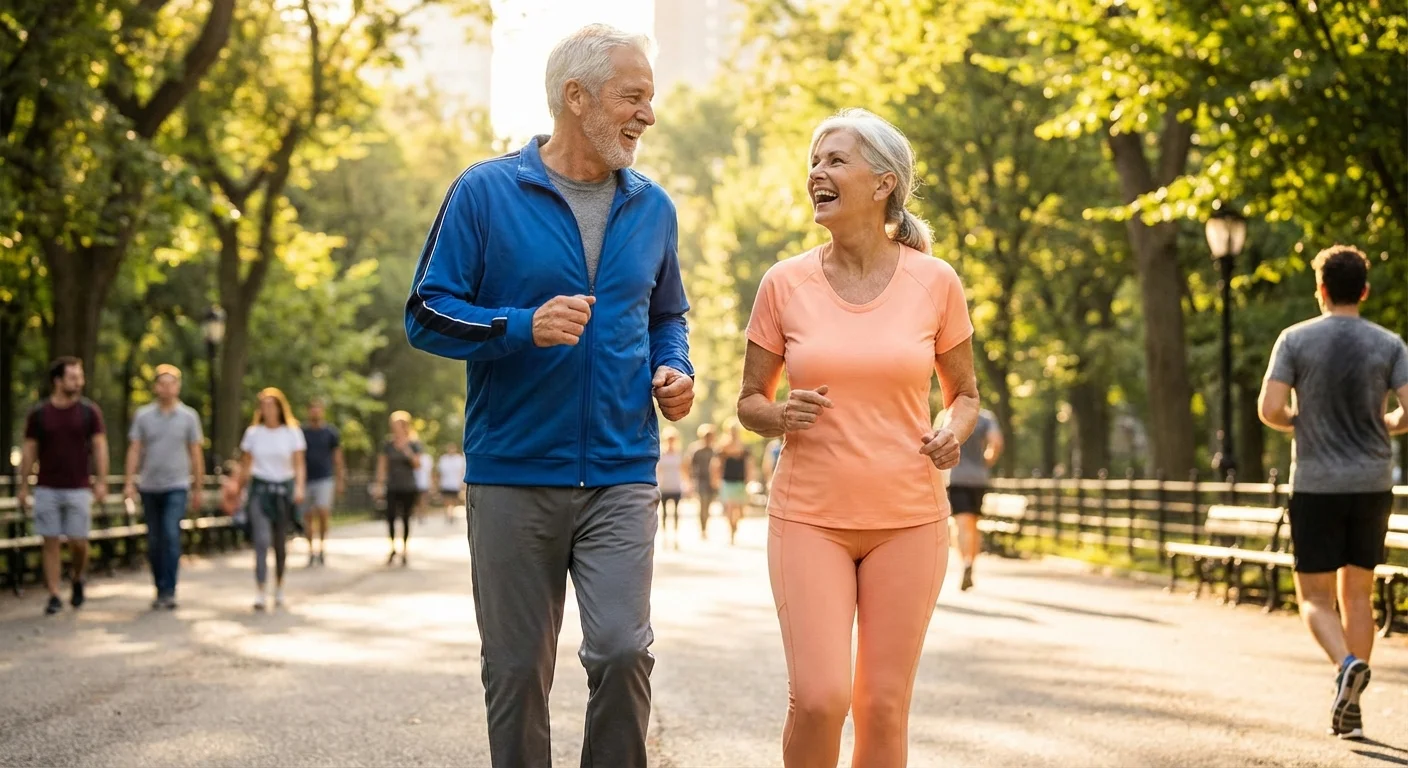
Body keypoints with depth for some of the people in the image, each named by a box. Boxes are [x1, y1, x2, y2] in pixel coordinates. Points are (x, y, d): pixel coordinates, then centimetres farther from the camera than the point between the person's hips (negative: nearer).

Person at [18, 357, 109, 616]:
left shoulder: (89, 411, 0)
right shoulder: (38, 414, 1)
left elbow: (100, 446, -1)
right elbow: (29, 451, 5)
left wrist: (101, 481, -9)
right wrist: (23, 487, 2)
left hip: (79, 488, 0)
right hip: (47, 489, 1)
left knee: (78, 542, -1)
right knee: (51, 542, 0)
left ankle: (77, 579, 27)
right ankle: (54, 596, 4)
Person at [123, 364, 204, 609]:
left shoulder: (188, 416, 3)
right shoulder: (143, 415, 4)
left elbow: (196, 454, 6)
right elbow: (134, 450, 3)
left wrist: (198, 488, 6)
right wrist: (129, 482, -7)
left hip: (177, 487, -2)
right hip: (149, 487, 2)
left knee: (171, 536, -17)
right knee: (154, 541, 7)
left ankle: (169, 591, -17)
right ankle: (160, 590, 17)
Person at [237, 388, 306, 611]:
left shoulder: (292, 433, 1)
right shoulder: (253, 433, 4)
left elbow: (299, 464, -5)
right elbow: (245, 466, 10)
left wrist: (300, 486, -20)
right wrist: (239, 491, 10)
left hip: (284, 490, 1)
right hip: (260, 489, -1)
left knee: (280, 544, 10)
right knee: (262, 540, -14)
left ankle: (279, 588, 27)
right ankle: (260, 592, -20)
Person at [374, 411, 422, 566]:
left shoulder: (414, 444, 3)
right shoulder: (388, 444, 6)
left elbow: (418, 464, -2)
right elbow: (382, 465, 7)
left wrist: (408, 453, -18)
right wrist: (379, 484, 0)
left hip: (409, 488, -1)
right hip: (393, 488, 1)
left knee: (406, 518, 0)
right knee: (390, 516, -12)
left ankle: (405, 550, 10)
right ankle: (393, 548, 5)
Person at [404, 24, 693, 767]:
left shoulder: (651, 207, 10)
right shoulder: (485, 193, -3)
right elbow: (427, 314, -3)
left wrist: (674, 368, 2)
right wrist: (524, 328, -19)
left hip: (621, 475, 2)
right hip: (512, 475, -2)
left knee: (622, 650, -13)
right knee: (517, 671, 6)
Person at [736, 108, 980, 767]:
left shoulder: (934, 282, -2)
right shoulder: (785, 284, -2)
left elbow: (965, 393, 10)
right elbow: (750, 402, 7)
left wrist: (953, 434, -12)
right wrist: (782, 416, -15)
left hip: (908, 520, 1)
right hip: (809, 517, 0)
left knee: (883, 705, 2)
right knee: (818, 698, -13)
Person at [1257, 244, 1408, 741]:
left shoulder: (1296, 340, -4)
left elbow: (1269, 410, -10)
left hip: (1316, 485, -2)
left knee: (1314, 595, 5)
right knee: (1357, 592, 13)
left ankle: (1348, 663, -24)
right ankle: (1348, 708, 13)